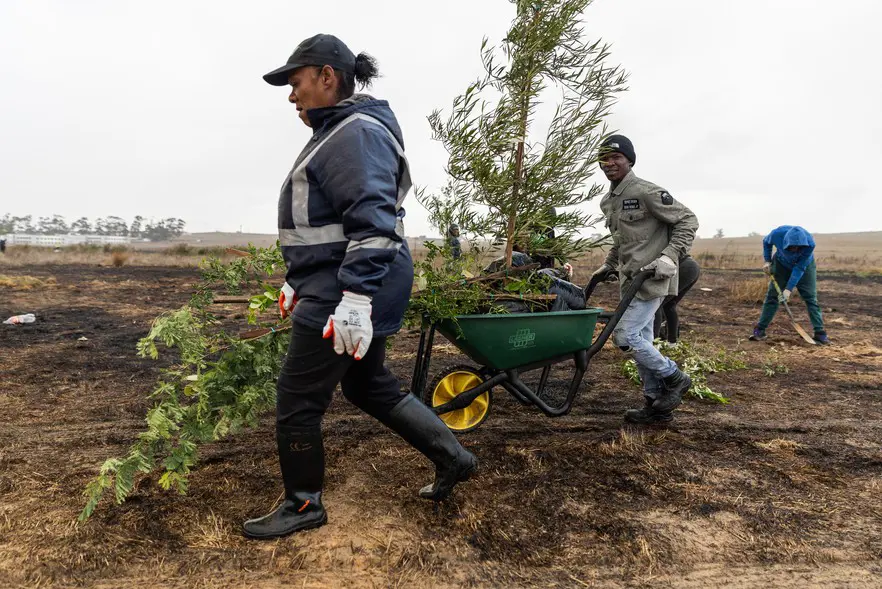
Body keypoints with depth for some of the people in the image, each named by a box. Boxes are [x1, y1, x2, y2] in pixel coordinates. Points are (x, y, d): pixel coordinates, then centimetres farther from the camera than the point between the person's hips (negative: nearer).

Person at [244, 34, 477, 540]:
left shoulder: (359, 133, -14)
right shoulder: (336, 134, 19)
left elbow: (372, 224, -26)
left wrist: (355, 302, -30)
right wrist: (296, 282, 25)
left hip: (350, 292, -11)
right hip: (335, 288, 11)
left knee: (297, 401, 1)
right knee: (370, 386, 19)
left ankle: (304, 505, 22)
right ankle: (453, 458, 29)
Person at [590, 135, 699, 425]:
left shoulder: (646, 192, -12)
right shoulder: (609, 201, 14)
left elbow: (687, 220, -10)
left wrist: (670, 257, -18)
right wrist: (608, 264, 24)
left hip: (651, 277, -9)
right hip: (630, 279, 9)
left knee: (625, 335, -12)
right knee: (641, 340, 11)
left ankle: (674, 378, 9)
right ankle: (656, 405, 21)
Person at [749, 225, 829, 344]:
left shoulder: (809, 243, -36)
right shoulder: (777, 234, -33)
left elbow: (799, 268, -30)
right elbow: (766, 242, -6)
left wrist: (789, 289, -32)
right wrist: (767, 261, -12)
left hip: (804, 265, -1)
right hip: (782, 264, 1)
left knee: (811, 297, -8)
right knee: (772, 296, -4)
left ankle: (820, 332, -3)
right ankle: (759, 330, -1)